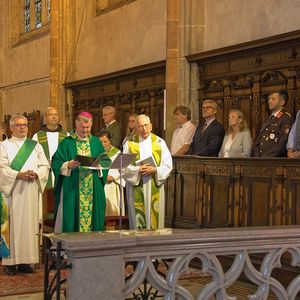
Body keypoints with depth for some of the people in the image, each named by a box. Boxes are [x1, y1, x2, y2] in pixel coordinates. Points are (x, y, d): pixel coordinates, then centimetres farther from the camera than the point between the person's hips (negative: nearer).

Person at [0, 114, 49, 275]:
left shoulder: (36, 145, 16)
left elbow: (45, 165, 9)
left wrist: (36, 174, -10)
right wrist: (19, 175, -18)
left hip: (31, 191, 3)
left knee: (30, 223, 2)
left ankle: (26, 261, 5)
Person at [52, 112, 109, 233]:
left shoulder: (96, 142, 13)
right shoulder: (67, 143, 3)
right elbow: (56, 163, -3)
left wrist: (99, 166, -11)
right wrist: (68, 165, -20)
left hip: (93, 190, 3)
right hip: (72, 189, -3)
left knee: (92, 217, 2)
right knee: (71, 218, -5)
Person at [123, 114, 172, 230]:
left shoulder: (159, 142, 6)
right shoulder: (130, 143, 5)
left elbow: (168, 165, 2)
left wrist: (154, 170, -15)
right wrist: (137, 170, -16)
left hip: (155, 187, 1)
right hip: (136, 187, -1)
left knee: (155, 215, 1)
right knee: (137, 217, -1)